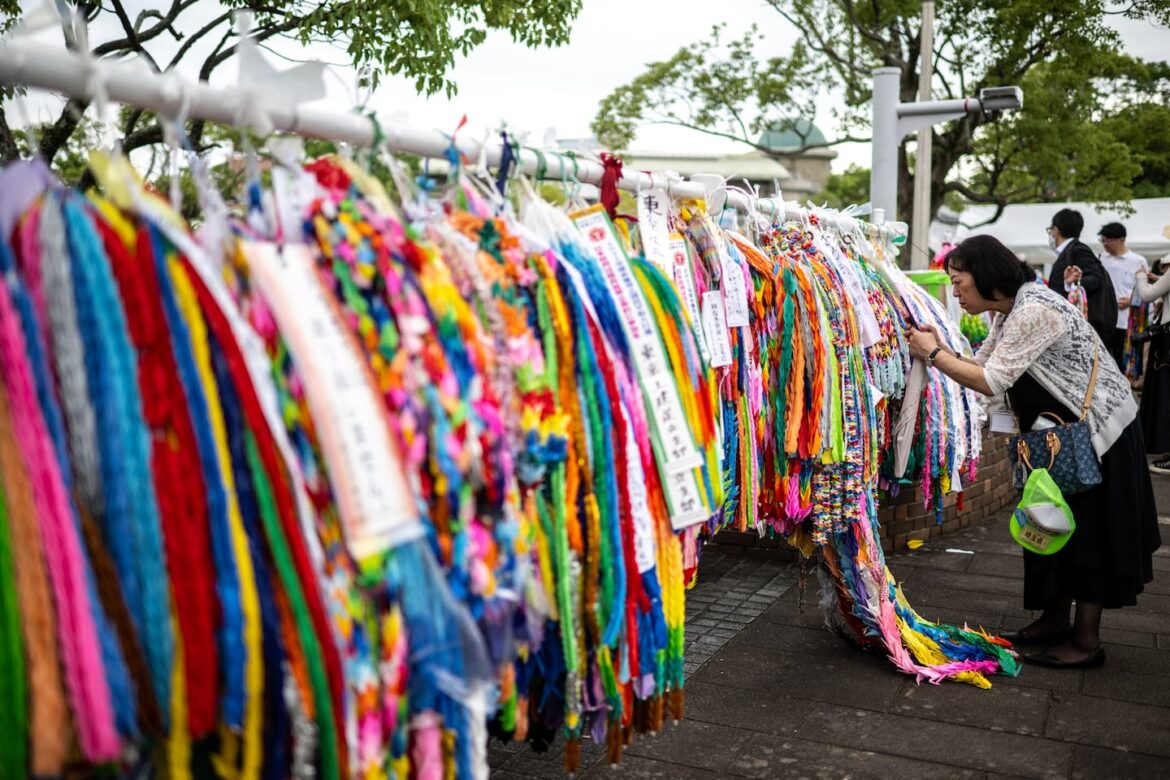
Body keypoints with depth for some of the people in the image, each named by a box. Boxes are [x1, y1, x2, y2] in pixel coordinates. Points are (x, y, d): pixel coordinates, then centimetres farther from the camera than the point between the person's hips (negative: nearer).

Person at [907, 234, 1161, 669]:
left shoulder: (1033, 310, -26)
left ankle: (1087, 640, 9)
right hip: (1059, 430, 9)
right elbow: (981, 366, 6)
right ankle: (1055, 620, 25)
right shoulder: (1008, 312, 5)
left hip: (1100, 429, -9)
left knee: (1088, 529, -1)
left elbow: (992, 381, -28)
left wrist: (933, 355, -20)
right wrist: (940, 350, -8)